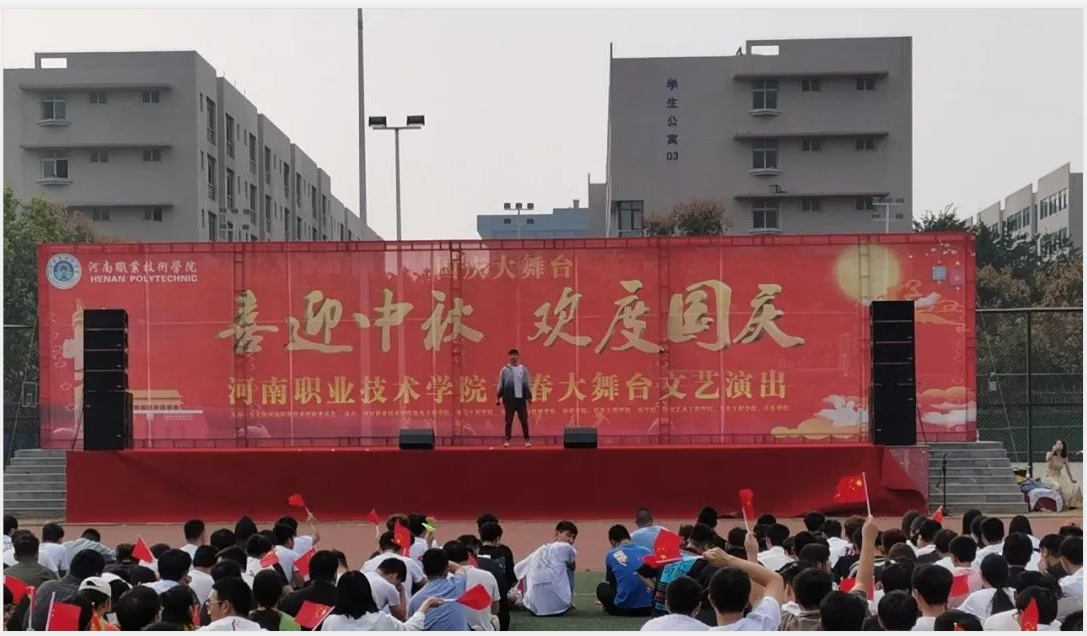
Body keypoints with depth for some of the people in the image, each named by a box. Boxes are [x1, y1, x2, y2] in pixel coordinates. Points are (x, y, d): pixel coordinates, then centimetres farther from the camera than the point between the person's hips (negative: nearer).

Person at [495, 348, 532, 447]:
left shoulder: (523, 369, 6)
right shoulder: (505, 370, 3)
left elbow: (528, 384, 8)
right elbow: (501, 384, 4)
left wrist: (529, 397, 4)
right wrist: (498, 397, -1)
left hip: (521, 398, 1)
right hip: (509, 399, -1)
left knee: (524, 420, 2)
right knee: (509, 420, 2)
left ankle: (527, 439, 8)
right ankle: (507, 440, 6)